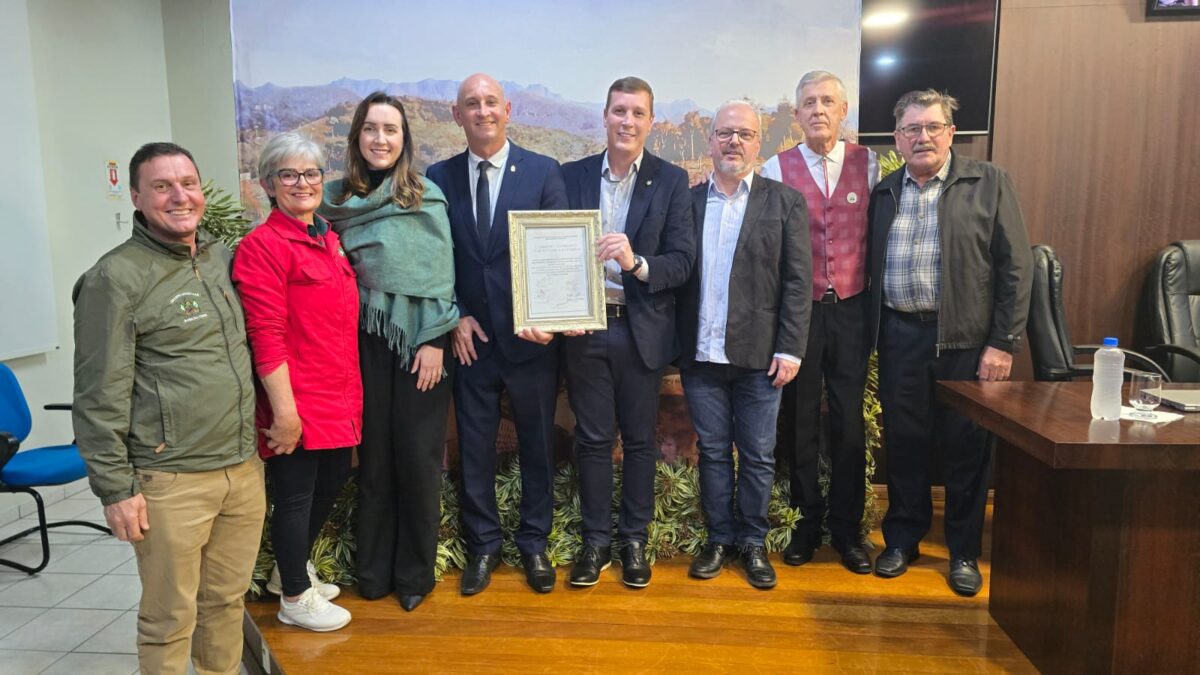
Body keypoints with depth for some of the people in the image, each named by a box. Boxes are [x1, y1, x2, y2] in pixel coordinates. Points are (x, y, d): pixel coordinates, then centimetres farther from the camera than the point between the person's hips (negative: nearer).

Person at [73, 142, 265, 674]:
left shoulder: (222, 257, 10)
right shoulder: (116, 278, -9)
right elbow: (99, 397, -9)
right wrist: (116, 487, -10)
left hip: (244, 468, 6)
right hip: (170, 480, -5)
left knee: (227, 600, 17)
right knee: (170, 619, 6)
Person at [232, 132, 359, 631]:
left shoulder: (327, 238, 11)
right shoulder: (264, 245, -14)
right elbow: (266, 336, -19)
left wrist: (351, 391, 16)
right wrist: (284, 410, -20)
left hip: (339, 397, 9)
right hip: (299, 403, -8)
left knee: (332, 481, 20)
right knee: (295, 494, 7)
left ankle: (290, 570, 43)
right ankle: (295, 598, 28)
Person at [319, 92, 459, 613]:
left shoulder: (426, 197, -1)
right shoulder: (336, 198, 7)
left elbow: (439, 272, -4)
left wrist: (434, 341, -9)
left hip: (418, 341, -2)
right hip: (363, 341, 2)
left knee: (418, 456, 3)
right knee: (374, 455, 9)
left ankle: (416, 571, 19)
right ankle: (373, 568, 24)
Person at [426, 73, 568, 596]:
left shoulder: (544, 172, -2)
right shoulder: (440, 177, 4)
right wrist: (455, 317, -6)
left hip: (531, 336, -1)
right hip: (470, 336, 1)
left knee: (538, 444, 11)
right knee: (474, 448, 11)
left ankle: (534, 543, 29)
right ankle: (482, 545, 29)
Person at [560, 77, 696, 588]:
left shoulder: (672, 181, 0)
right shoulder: (573, 176, 5)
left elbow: (682, 261, -7)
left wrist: (637, 263, -25)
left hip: (643, 330, -1)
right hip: (583, 328, 1)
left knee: (640, 439, 9)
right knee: (592, 438, 9)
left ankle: (634, 539, 26)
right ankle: (595, 539, 24)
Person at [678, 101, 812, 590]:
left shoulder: (785, 202, 3)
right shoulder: (687, 201, 7)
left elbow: (798, 281, -2)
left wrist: (790, 349, -9)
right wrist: (674, 344, -2)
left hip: (759, 355, -1)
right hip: (701, 355, 2)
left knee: (758, 456, 8)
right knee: (712, 452, 11)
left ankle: (753, 543, 25)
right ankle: (720, 538, 26)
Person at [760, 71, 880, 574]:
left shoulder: (867, 163, 4)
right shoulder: (776, 169, -1)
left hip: (851, 308, 1)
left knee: (849, 422, 6)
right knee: (799, 421, 8)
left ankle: (847, 527, 21)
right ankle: (807, 522, 24)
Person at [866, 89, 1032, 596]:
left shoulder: (988, 183, 0)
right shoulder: (883, 193, 11)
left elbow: (1016, 266, -4)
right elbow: (870, 266, 10)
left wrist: (1003, 343, -9)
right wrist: (872, 336, 2)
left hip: (965, 340, -2)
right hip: (899, 338, 3)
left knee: (966, 448, 6)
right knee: (903, 441, 9)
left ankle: (964, 552, 23)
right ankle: (903, 540, 26)